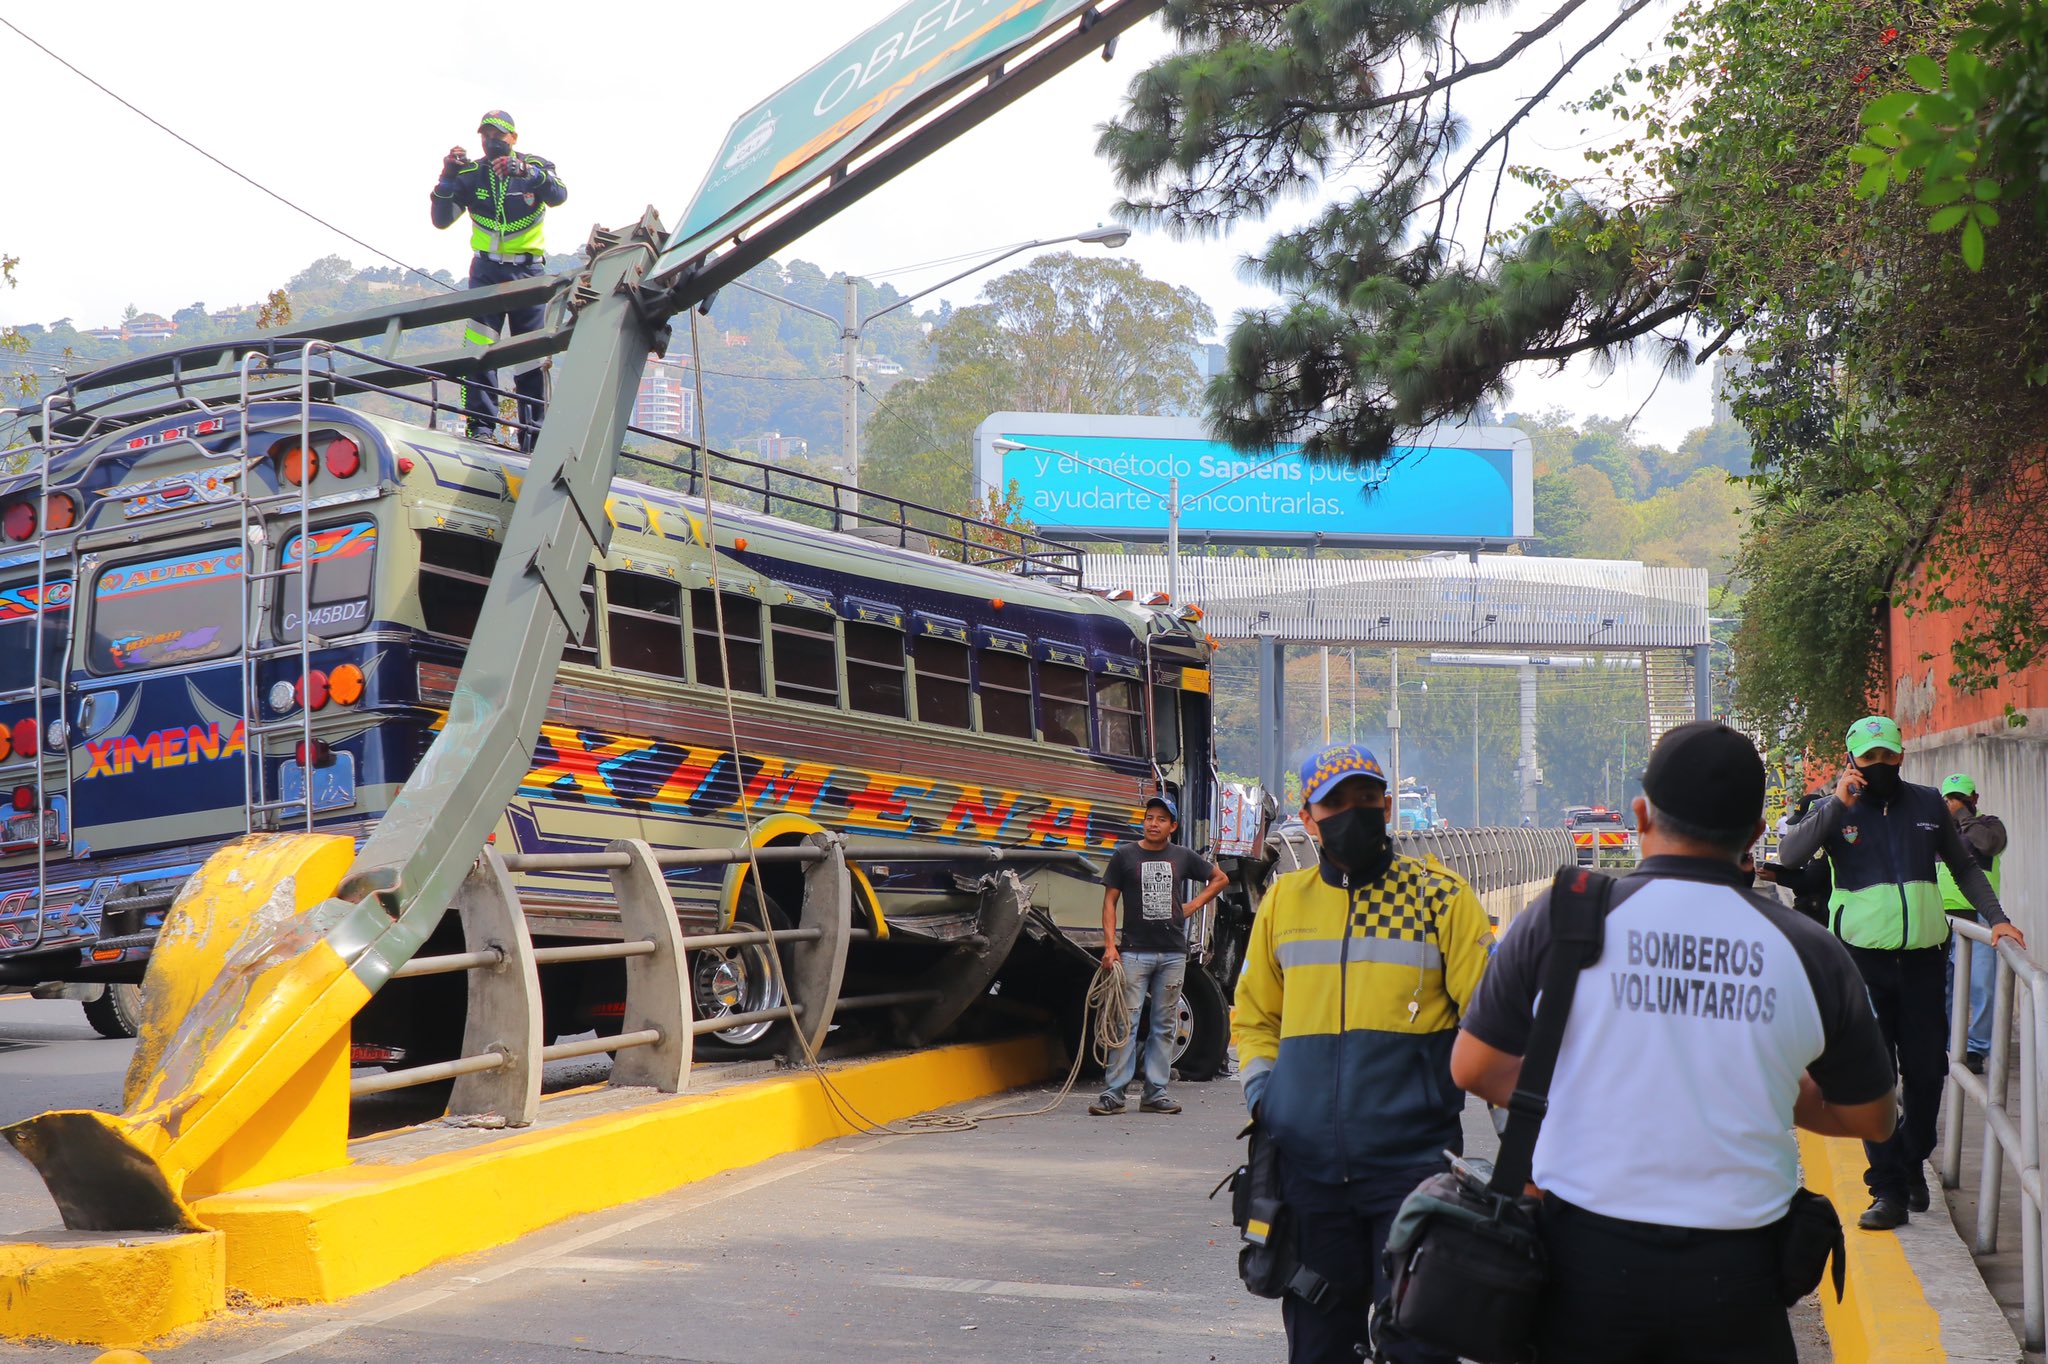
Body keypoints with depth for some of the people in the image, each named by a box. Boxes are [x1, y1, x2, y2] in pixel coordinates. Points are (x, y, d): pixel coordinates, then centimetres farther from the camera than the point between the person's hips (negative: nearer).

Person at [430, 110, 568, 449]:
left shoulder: (536, 165, 1)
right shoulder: (471, 174, 4)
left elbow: (559, 196, -20)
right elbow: (441, 220, -2)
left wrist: (529, 172, -38)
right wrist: (447, 178, -16)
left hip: (528, 269, 0)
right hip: (487, 270, 1)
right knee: (479, 345, -13)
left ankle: (533, 432, 6)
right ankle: (480, 424, -14)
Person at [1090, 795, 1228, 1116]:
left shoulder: (1183, 857, 9)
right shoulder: (1125, 855, 3)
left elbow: (1220, 879, 23)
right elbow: (1110, 901, 2)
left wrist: (1192, 906, 10)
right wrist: (1110, 945, -8)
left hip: (1173, 953, 3)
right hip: (1135, 951, -3)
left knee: (1164, 1024, 6)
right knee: (1126, 1021, -7)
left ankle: (1155, 1093, 11)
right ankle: (1113, 1093, -6)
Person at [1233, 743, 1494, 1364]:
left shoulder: (1440, 896, 1)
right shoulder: (1283, 902, 11)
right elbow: (1254, 1017, 21)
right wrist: (1262, 1093, 5)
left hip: (1412, 1165, -3)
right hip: (1308, 1167, 3)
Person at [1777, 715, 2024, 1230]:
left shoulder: (1928, 804, 7)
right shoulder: (1837, 810, 0)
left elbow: (1964, 866, 20)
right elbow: (1790, 855, -16)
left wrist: (1995, 917, 10)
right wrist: (1838, 805, -20)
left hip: (1923, 954, 2)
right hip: (1863, 956, -2)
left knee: (1926, 1071, 6)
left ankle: (1914, 1163, 29)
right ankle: (1889, 1188, 3)